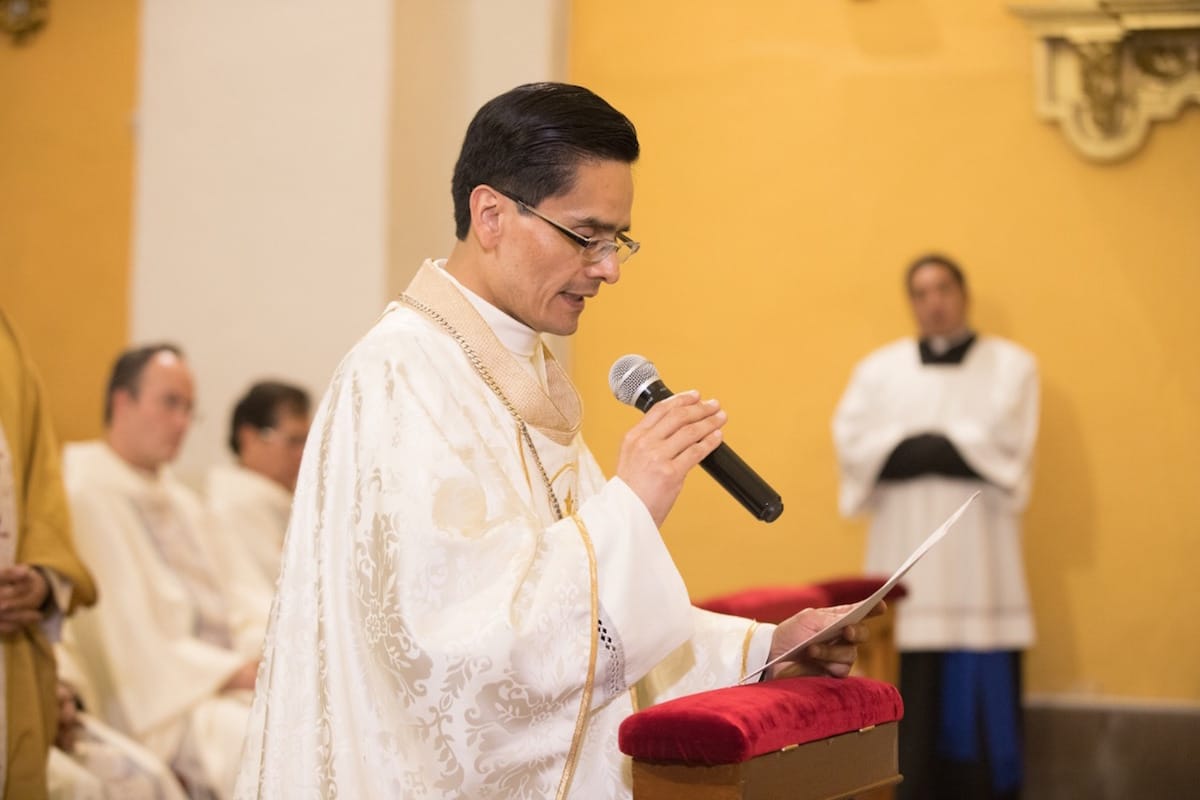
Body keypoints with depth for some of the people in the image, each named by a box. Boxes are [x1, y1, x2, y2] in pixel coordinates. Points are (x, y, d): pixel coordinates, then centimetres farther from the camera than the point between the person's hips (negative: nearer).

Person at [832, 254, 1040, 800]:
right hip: (905, 549, 1)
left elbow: (1005, 441, -4)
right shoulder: (880, 368, 15)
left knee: (979, 688, -5)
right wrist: (954, 448, -7)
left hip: (977, 550, -1)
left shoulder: (1010, 365, 11)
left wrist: (916, 446, -5)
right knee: (907, 687, -6)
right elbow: (852, 438, 0)